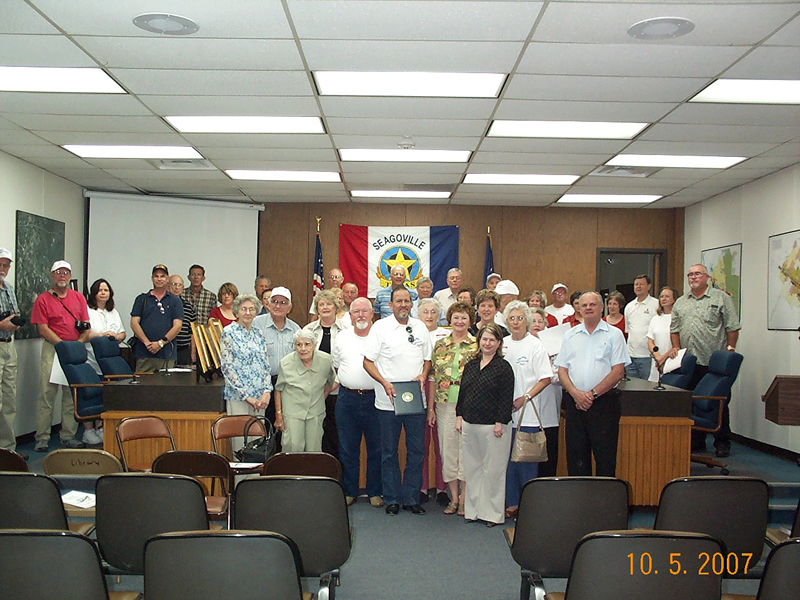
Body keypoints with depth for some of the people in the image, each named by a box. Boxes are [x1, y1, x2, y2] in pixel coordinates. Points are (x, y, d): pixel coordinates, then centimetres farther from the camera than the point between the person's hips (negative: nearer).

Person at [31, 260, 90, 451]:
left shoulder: (79, 298, 14)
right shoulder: (43, 299, 3)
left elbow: (86, 326, 10)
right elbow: (43, 329, -5)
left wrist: (79, 343, -8)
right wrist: (63, 345, -15)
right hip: (52, 349, -3)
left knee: (72, 396, 4)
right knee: (47, 394, -4)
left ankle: (68, 436, 10)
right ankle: (42, 438, 2)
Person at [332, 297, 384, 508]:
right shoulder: (342, 337, 11)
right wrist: (347, 384, 13)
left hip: (374, 398, -3)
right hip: (347, 398, 3)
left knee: (376, 448, 4)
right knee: (347, 449, 9)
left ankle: (375, 492, 16)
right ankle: (349, 491, 20)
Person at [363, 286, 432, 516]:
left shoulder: (420, 327, 9)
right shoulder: (380, 327, -2)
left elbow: (427, 359, 17)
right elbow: (368, 361, -3)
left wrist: (424, 375, -3)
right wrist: (384, 383, -16)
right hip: (388, 401, -3)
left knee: (416, 451, 6)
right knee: (389, 452, 6)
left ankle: (411, 498, 17)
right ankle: (392, 499, 17)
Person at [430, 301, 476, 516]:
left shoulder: (476, 346, 1)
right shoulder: (440, 345, 8)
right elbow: (434, 378, 10)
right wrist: (431, 407, 7)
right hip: (445, 404, 3)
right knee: (447, 448, 6)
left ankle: (464, 498, 11)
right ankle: (453, 497, 17)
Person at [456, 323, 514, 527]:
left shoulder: (503, 367, -5)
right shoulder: (470, 365, 12)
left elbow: (507, 398, -9)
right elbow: (462, 393, 16)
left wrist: (500, 423, -14)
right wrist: (459, 416, 9)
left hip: (493, 426, -6)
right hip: (469, 425, 6)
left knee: (493, 469, 1)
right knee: (471, 468, 11)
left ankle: (493, 513, 10)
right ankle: (473, 509, 21)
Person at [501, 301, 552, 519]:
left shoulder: (535, 345, -5)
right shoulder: (502, 343, 11)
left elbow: (546, 378, -8)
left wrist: (525, 398, -16)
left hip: (527, 413, -5)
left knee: (527, 460, -2)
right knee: (508, 458, 9)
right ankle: (512, 503, 19)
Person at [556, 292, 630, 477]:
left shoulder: (614, 334, 4)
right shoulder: (570, 335, 14)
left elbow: (618, 371, -5)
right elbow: (562, 370, 9)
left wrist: (593, 393, -12)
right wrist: (576, 393, -8)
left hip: (604, 401, -3)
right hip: (574, 403, 3)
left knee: (605, 459, -3)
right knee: (576, 457, 6)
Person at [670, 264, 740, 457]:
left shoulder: (721, 298, 1)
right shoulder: (680, 303, 15)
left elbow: (732, 327, -1)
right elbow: (674, 329, 17)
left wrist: (730, 349, -7)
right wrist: (677, 349, 6)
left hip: (715, 362, -4)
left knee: (719, 403, 0)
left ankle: (722, 443, 8)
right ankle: (696, 441, 17)